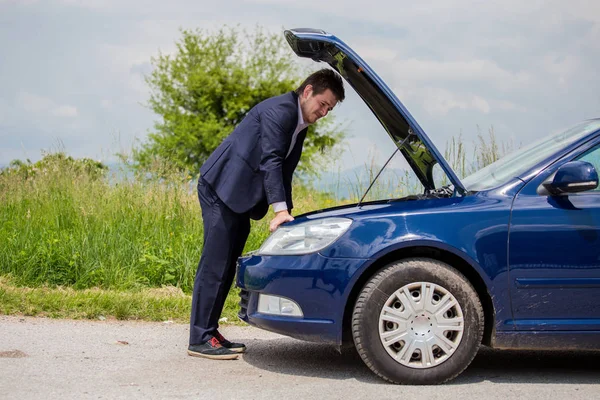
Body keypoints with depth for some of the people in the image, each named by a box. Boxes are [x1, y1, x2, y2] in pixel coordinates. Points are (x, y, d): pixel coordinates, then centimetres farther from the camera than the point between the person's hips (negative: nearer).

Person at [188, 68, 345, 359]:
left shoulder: (300, 125, 15)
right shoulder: (280, 109, -16)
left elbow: (283, 172, 19)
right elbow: (270, 161, -24)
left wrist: (287, 214, 14)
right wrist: (280, 209, -30)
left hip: (240, 197, 10)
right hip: (221, 188, -10)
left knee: (227, 266, 10)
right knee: (215, 264, -10)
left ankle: (209, 332, 16)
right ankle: (200, 339, -7)